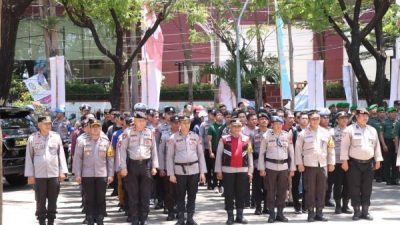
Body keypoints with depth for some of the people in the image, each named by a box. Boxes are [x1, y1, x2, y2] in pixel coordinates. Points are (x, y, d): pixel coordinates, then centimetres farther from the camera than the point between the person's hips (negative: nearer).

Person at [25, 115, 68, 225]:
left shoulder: (56, 137, 5)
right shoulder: (32, 138, 0)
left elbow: (61, 155, 7)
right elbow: (29, 157, 2)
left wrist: (62, 171, 1)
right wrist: (30, 175, -2)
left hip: (54, 174, 2)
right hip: (39, 175, -2)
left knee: (53, 200, 6)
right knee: (41, 200, 2)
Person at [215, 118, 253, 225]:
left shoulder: (246, 139, 5)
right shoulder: (224, 139, -1)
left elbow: (250, 155, 8)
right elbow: (219, 154, 2)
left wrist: (250, 171, 5)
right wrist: (218, 170, -2)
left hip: (243, 170, 2)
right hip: (228, 170, -2)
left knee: (241, 194, 6)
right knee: (229, 194, 2)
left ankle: (240, 216, 15)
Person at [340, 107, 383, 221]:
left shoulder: (372, 130, 11)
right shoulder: (349, 130, -3)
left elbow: (377, 146, 14)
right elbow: (344, 146, -5)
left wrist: (378, 160, 8)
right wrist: (344, 161, -10)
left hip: (368, 163, 4)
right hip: (354, 163, -4)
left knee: (367, 189, 6)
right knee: (355, 188, 0)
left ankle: (365, 211, 13)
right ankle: (357, 212, 6)